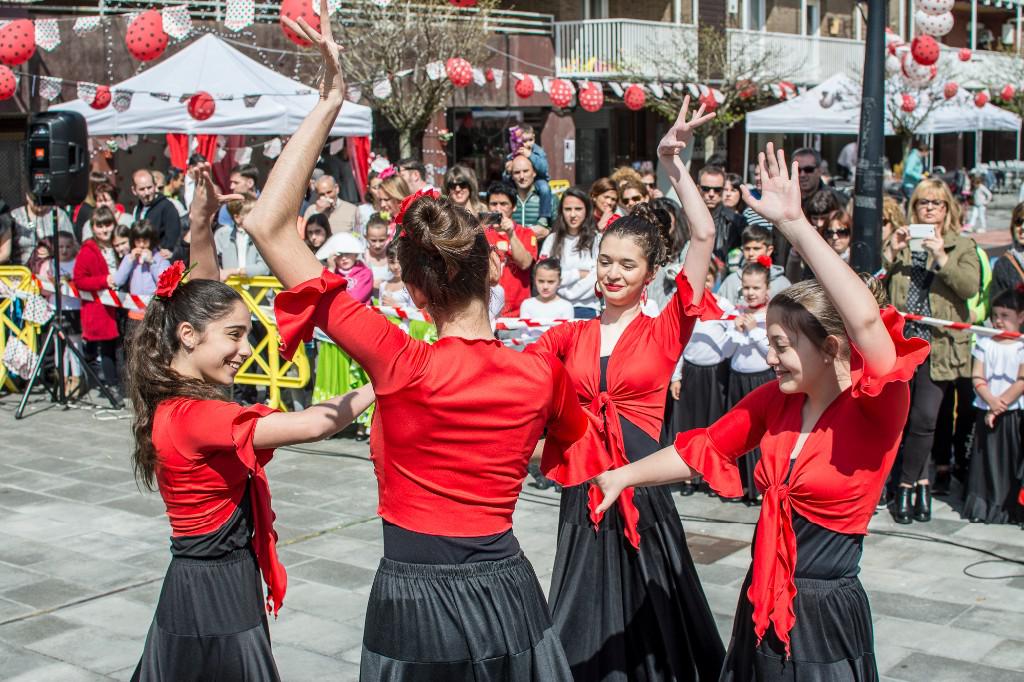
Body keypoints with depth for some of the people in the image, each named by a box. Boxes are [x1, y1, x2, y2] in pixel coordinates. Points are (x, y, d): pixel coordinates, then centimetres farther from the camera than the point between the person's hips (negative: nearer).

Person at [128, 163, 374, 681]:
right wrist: (378, 387, -19)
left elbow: (199, 301, 11)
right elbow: (311, 425, -30)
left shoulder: (172, 402, 3)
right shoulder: (195, 416, -24)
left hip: (194, 585, 9)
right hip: (218, 599, -9)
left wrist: (201, 229, 3)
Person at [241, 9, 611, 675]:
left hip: (412, 604, -2)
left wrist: (329, 101, -16)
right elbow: (577, 441, 17)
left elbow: (270, 227, -17)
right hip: (507, 593, 3)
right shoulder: (542, 373, -9)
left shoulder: (400, 366, -18)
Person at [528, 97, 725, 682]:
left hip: (642, 485, -3)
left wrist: (673, 163, -12)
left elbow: (704, 236, -10)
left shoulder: (665, 331, -2)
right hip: (584, 486, 3)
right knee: (586, 625, 12)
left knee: (648, 618, 8)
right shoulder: (573, 335, 9)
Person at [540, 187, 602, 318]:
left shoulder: (598, 240, 3)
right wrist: (578, 274, 0)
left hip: (587, 308, -1)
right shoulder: (552, 240, 12)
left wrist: (567, 294, -6)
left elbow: (598, 279, -6)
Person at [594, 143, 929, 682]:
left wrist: (794, 224, -34)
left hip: (824, 615, -6)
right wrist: (624, 475, 8)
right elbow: (702, 449, 12)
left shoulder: (876, 407, -16)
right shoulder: (775, 400, 2)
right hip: (761, 605, 6)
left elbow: (867, 319, -33)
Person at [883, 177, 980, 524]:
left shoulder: (962, 246, 9)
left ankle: (906, 485, 5)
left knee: (924, 417, -10)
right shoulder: (900, 242, 14)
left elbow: (970, 287, -9)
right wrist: (891, 253, -10)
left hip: (938, 346, -2)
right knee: (903, 417, 2)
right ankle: (922, 482, 17)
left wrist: (942, 258, -19)